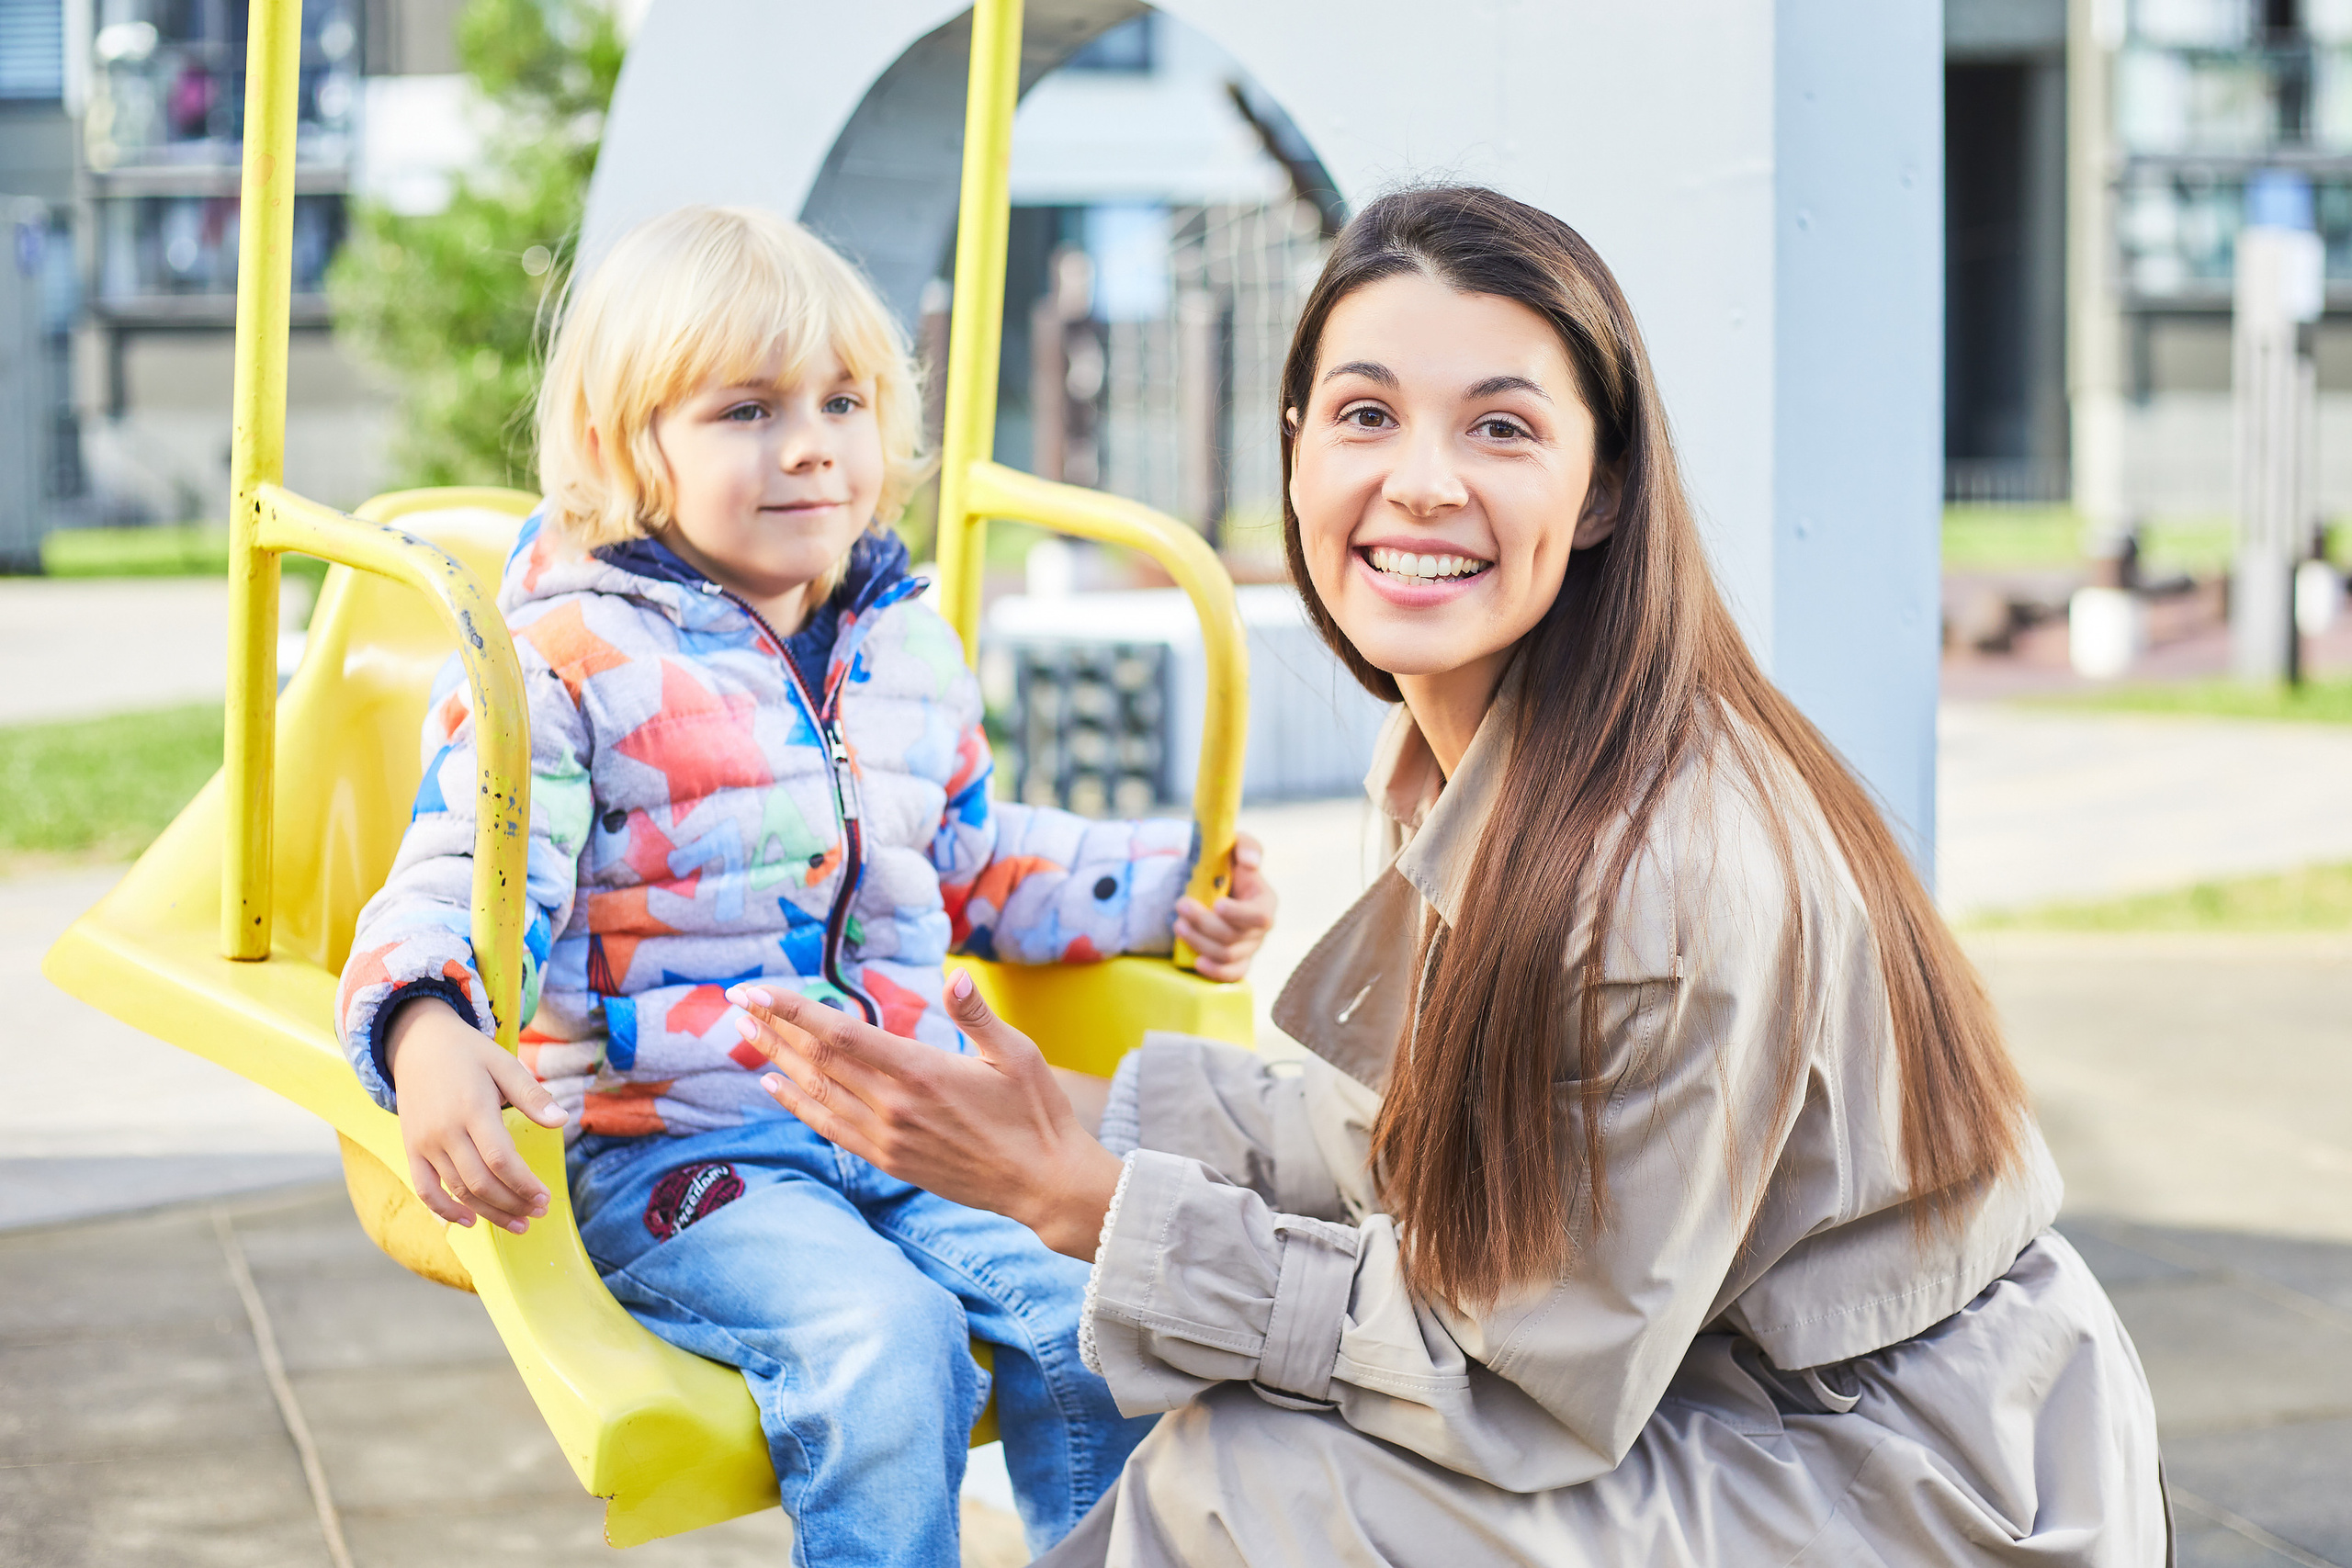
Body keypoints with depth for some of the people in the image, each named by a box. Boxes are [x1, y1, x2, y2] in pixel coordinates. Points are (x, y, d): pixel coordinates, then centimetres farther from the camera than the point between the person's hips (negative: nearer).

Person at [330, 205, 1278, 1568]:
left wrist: (1163, 893, 19)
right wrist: (426, 1033, -36)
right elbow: (463, 889, -14)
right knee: (880, 1344, -30)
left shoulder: (910, 648, 14)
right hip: (677, 1149, -5)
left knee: (1102, 1327, -16)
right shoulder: (568, 660, -6)